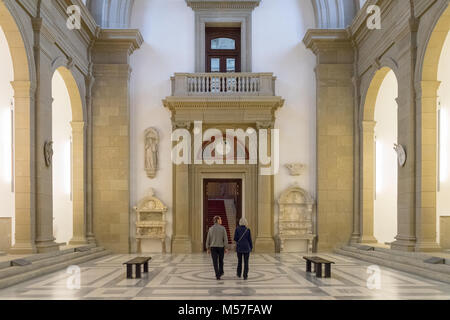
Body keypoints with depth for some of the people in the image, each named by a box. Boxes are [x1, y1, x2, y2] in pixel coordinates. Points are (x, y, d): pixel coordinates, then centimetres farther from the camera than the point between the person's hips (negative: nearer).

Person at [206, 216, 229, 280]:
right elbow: (225, 239, -9)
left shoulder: (211, 229, 1)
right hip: (221, 247, -1)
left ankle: (217, 275, -5)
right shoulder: (223, 228, -6)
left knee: (215, 262, 2)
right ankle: (220, 272, 32)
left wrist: (208, 248, 10)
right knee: (221, 260, 21)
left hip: (213, 247, 1)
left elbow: (208, 239, 3)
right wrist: (226, 248, -3)